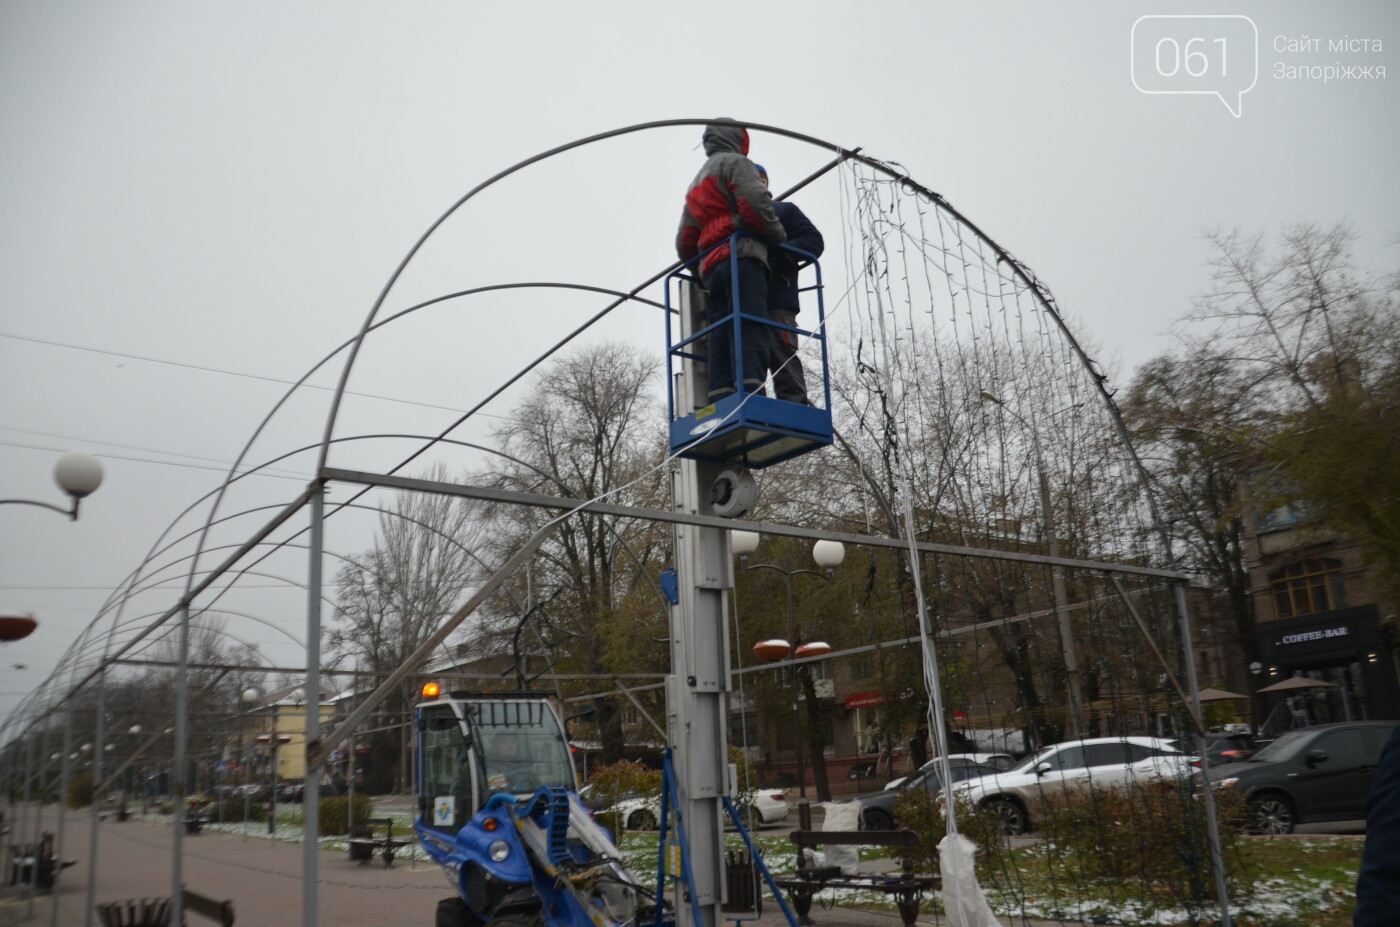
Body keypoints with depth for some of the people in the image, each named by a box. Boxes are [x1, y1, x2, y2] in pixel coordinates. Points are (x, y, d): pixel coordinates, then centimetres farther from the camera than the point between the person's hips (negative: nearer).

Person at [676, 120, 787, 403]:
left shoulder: (695, 185, 35)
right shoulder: (734, 162, 9)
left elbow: (685, 244, 31)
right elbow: (756, 201, -10)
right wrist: (778, 234, 2)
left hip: (711, 268, 8)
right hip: (742, 256, -8)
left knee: (721, 338, -2)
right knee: (750, 331, -20)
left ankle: (720, 403, -13)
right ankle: (751, 394, -35)